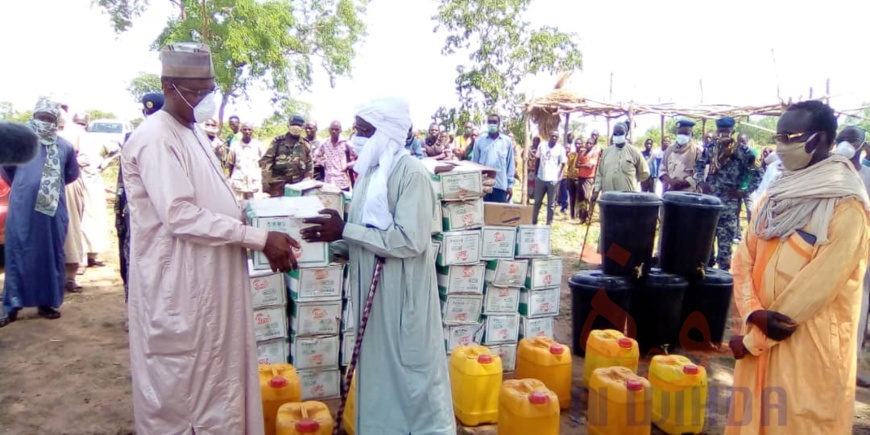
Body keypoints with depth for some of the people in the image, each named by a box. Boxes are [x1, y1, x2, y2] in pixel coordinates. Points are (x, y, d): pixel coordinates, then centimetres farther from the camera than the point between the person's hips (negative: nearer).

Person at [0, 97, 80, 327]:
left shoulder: (65, 146, 8)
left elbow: (72, 174, 21)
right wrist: (21, 186, 17)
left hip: (53, 209, 2)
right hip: (22, 208, -2)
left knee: (51, 254, 7)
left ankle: (47, 302, 17)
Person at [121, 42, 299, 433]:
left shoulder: (194, 132, 12)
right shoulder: (155, 139, -17)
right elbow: (181, 215, -25)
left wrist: (264, 241, 8)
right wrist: (258, 237, -24)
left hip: (208, 278, 9)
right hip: (179, 284, -9)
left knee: (216, 376, 19)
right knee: (180, 384, 7)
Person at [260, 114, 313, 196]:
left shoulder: (305, 145, 9)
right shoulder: (278, 141, 2)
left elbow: (309, 165, 11)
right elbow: (266, 160, -2)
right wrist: (265, 181, -10)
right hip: (278, 184, -2)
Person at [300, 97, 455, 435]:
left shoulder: (411, 174, -16)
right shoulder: (369, 171, 9)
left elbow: (410, 241, -24)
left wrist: (344, 231, -23)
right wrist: (332, 238, -3)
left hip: (402, 294, -8)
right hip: (371, 291, 8)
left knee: (412, 372, 6)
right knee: (378, 371, 17)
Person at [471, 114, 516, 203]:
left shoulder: (507, 141, 5)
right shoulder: (479, 140, 4)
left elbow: (510, 163, 7)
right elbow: (474, 162, 7)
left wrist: (510, 183, 3)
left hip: (501, 184, 0)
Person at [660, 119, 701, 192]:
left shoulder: (697, 151, 1)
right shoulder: (669, 150, 14)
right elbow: (662, 170, 12)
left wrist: (682, 183, -17)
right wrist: (670, 181, -8)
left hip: (688, 194, -4)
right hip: (669, 192, 4)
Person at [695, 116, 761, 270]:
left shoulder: (742, 152, -6)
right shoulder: (710, 148, 5)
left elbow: (757, 175, -1)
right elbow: (699, 165, 17)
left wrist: (743, 191, -9)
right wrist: (700, 182, 2)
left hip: (729, 203, -3)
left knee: (725, 240, 2)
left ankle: (722, 271, 12)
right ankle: (707, 265, 23)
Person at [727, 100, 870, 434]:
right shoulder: (773, 198, 8)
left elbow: (819, 283, -18)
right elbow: (744, 261, 4)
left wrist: (752, 339, -13)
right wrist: (754, 314, -14)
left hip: (811, 347, -6)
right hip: (760, 340, 6)